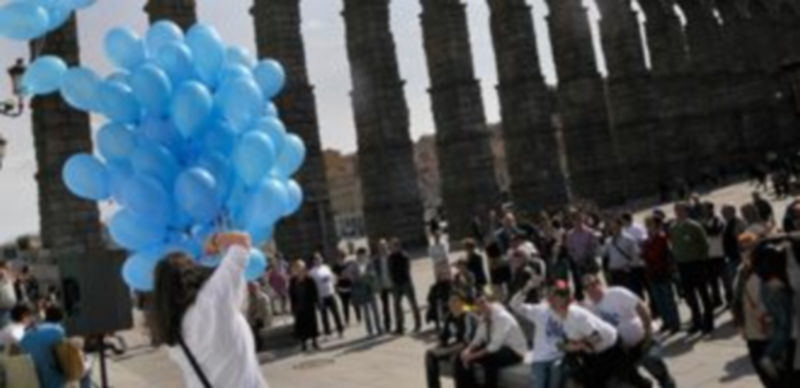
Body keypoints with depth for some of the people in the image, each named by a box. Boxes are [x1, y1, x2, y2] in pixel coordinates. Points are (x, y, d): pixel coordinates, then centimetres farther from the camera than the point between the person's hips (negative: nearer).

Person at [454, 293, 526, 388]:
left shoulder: (502, 317, -26)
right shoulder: (483, 317, -3)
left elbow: (495, 345, -32)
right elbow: (479, 338, 4)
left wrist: (474, 356, -32)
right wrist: (468, 349, -17)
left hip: (513, 351, -8)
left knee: (490, 360, -39)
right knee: (461, 358, -3)